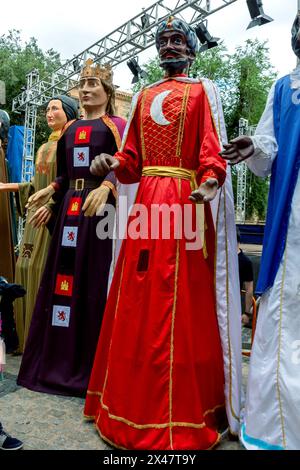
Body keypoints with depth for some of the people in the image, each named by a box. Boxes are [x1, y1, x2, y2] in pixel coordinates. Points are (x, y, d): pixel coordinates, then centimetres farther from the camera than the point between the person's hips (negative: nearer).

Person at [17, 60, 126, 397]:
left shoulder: (115, 126, 3)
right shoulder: (71, 129, 20)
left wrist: (105, 187, -29)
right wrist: (51, 191, 8)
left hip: (100, 209, -6)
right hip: (70, 209, 6)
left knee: (94, 281, -6)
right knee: (63, 278, 6)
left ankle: (92, 365, 6)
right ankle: (59, 359, 19)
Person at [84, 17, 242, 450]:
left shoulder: (201, 91, 9)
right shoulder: (143, 97, 23)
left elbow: (211, 154, -5)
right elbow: (132, 161, 16)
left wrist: (209, 183, -25)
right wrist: (112, 164, -5)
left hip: (185, 202, -5)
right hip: (145, 202, 5)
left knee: (180, 308, -3)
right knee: (137, 305, 7)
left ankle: (181, 413, 12)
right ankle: (134, 404, 23)